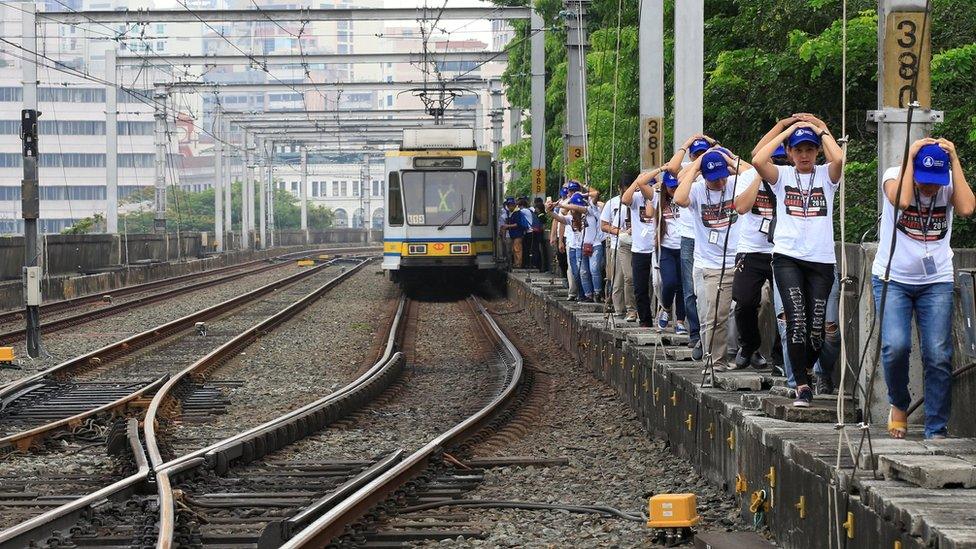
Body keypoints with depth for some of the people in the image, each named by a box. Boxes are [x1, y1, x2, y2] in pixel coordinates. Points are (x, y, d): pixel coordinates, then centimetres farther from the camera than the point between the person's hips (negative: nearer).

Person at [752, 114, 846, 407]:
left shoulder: (826, 175, 7)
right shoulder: (782, 175, 7)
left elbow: (838, 158, -17)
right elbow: (758, 160, -13)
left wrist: (822, 130, -2)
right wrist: (787, 130, -4)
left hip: (821, 261, 1)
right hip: (787, 258, -1)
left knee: (816, 325, 2)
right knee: (796, 319, -17)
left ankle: (805, 370, 28)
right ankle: (803, 386, -16)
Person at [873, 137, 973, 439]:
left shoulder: (949, 184, -6)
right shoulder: (894, 176, -11)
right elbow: (902, 200, -34)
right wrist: (910, 156, -26)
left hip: (936, 281, 2)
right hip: (892, 278, -2)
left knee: (938, 355, -8)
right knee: (896, 346, -20)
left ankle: (936, 430, 3)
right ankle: (899, 404, 9)